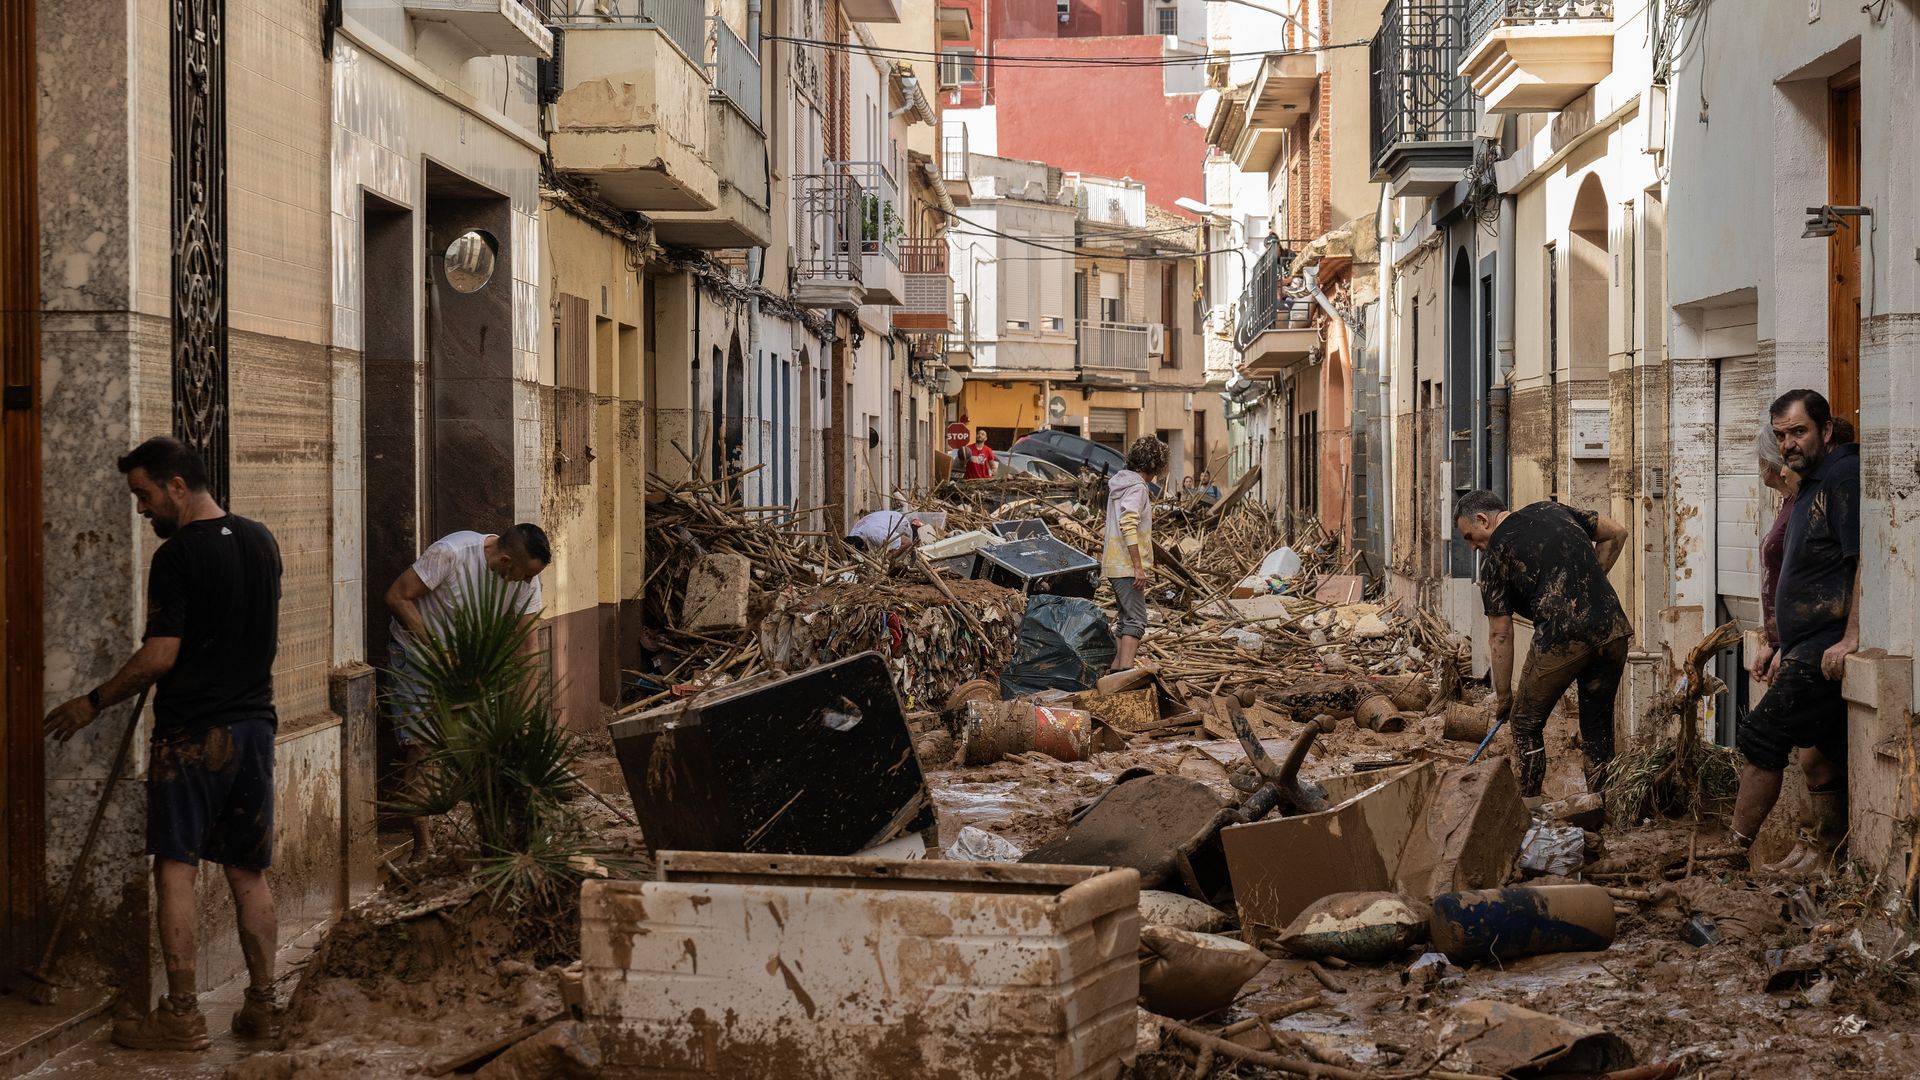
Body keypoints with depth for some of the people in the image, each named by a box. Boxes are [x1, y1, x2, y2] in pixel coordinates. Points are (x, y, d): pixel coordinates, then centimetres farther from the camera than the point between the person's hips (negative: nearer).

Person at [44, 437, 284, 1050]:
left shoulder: (178, 556, -13)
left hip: (191, 733, -7)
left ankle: (182, 1016, -1)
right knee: (249, 874, 11)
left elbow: (159, 657, -16)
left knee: (176, 871, -1)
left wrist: (92, 703, -5)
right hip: (254, 725, 7)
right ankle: (261, 1008, 13)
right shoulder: (261, 542, 9)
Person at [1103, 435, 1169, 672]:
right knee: (1136, 620, -14)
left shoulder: (1120, 483, 17)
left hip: (1116, 564, 10)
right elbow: (1128, 526, -24)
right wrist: (1139, 567, -24)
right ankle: (1126, 669, -23)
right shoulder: (1137, 488, -14)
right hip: (1127, 566, -10)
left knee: (1128, 620, 15)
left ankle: (1116, 668, 15)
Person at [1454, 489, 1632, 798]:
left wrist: (1503, 695, 16)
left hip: (1561, 637, -5)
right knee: (1598, 729, 16)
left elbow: (1500, 635, 8)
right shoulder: (1554, 511, 20)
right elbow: (1616, 533, 21)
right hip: (1613, 631, 5)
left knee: (1526, 725, 13)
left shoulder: (1494, 556, 7)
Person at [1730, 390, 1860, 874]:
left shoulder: (1845, 476, -11)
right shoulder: (1811, 487, 20)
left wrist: (1850, 638, -25)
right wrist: (1787, 648, 23)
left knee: (1761, 740, -8)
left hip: (1825, 651, -10)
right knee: (1819, 751, 12)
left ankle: (1736, 848, -2)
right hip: (1808, 650, 10)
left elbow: (1865, 560, -20)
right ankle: (1817, 852, 17)